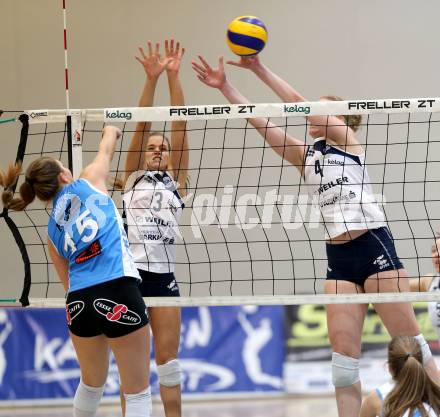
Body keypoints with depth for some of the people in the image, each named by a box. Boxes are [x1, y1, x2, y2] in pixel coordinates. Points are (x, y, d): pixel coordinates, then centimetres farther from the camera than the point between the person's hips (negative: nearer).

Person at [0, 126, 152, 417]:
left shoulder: (52, 229, 20)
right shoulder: (87, 184, 9)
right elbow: (107, 149, 28)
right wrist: (111, 132, 50)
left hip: (79, 302, 5)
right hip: (118, 292, -5)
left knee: (91, 383, 26)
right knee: (138, 392, -1)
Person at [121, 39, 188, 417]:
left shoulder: (176, 181, 13)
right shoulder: (133, 178, 11)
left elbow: (179, 126, 5)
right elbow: (142, 125, 1)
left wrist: (175, 77, -2)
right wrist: (152, 78, -8)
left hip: (164, 275, 1)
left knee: (168, 360, 3)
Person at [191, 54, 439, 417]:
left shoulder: (347, 139, 5)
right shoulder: (304, 155, 18)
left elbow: (298, 101, -5)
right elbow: (259, 120, 12)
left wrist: (259, 69, -7)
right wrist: (224, 87, 5)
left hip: (373, 246, -5)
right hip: (338, 257, 5)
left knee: (409, 340, -4)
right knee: (343, 353, -2)